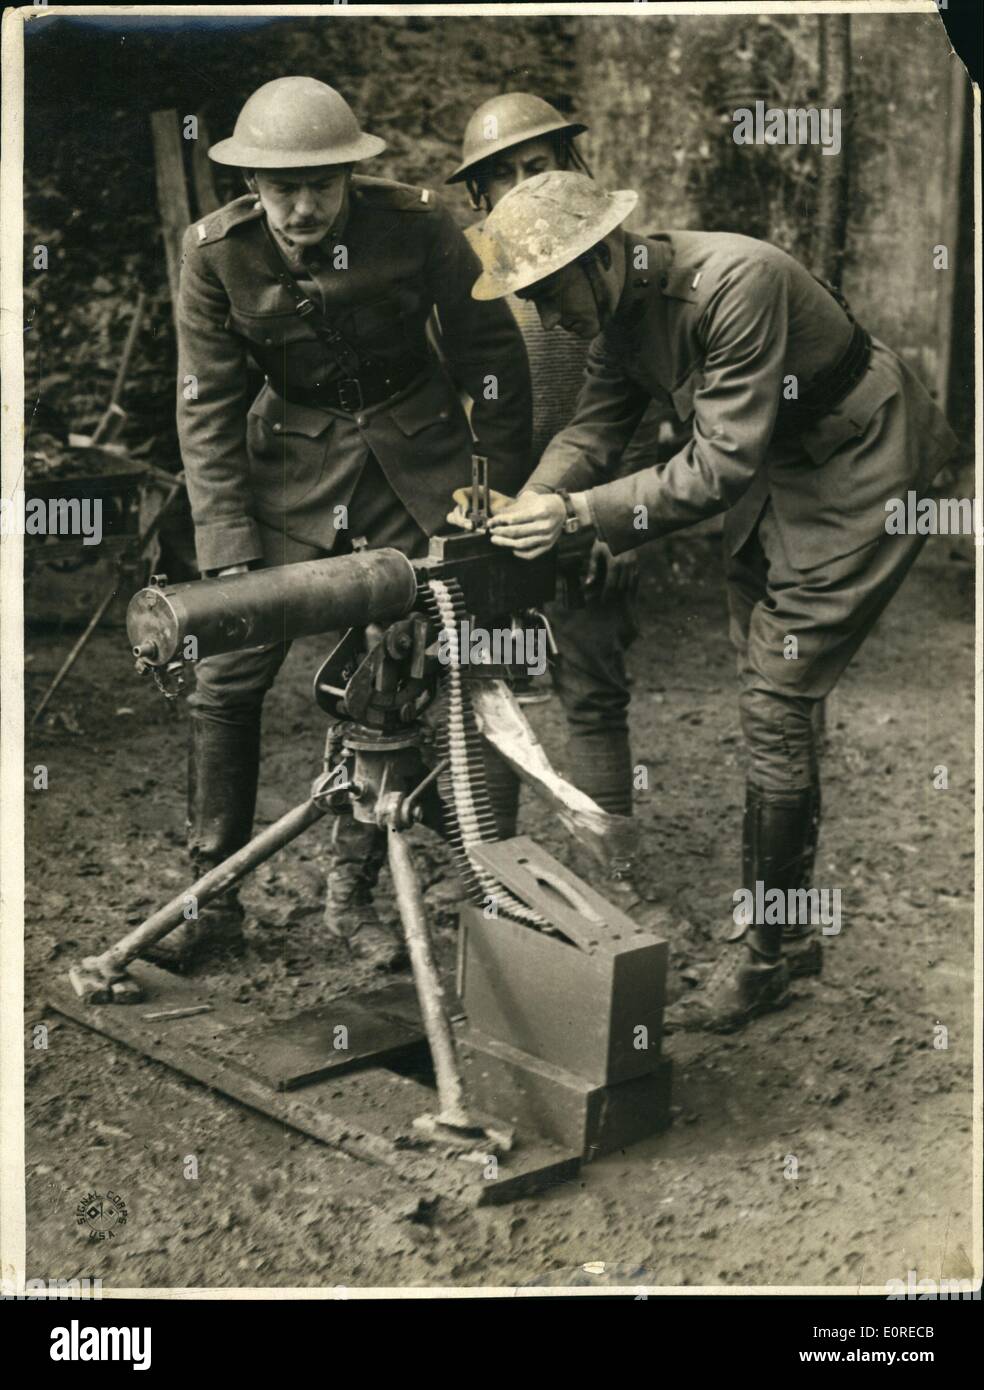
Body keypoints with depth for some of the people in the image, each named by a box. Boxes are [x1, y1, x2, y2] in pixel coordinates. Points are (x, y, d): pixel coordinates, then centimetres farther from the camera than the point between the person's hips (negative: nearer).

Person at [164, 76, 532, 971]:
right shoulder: (217, 252, -13)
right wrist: (230, 553, -15)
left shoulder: (417, 224, -16)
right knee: (226, 679, -4)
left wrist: (509, 495, 0)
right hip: (291, 458, 1)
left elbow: (493, 355, -4)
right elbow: (208, 407, -9)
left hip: (412, 457, -1)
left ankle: (352, 896, 13)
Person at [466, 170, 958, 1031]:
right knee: (769, 705, 12)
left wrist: (581, 512, -36)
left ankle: (761, 960, 2)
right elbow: (597, 424, -1)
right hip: (773, 477, 9)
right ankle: (787, 935, 25)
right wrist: (525, 507, -20)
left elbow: (723, 462, -33)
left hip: (859, 479, -9)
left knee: (776, 707, -11)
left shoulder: (738, 284, -32)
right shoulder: (624, 303, -5)